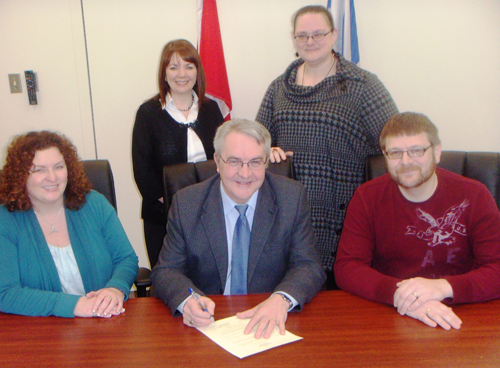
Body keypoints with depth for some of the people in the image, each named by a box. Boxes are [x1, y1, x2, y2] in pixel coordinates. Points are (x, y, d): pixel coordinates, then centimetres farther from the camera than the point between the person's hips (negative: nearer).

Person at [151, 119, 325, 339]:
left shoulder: (293, 197, -2)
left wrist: (281, 299, -25)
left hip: (269, 327, 0)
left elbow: (309, 266, -4)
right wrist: (187, 300, -25)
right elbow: (166, 271, -1)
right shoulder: (186, 203, -2)